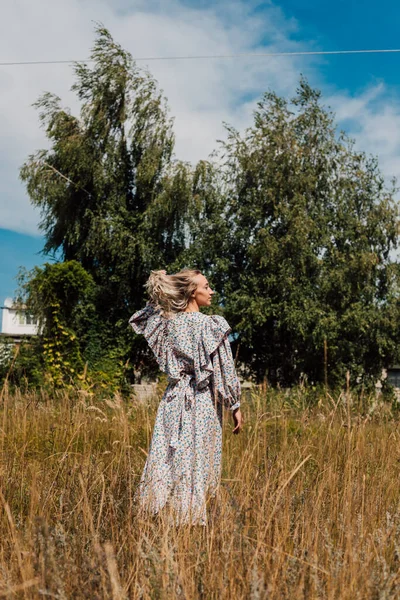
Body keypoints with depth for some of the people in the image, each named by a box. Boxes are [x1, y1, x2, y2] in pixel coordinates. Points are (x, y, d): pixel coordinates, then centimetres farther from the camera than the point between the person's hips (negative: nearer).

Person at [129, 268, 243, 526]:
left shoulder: (165, 320, 3)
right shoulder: (211, 325, -11)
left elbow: (136, 319, 24)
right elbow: (224, 370, -9)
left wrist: (162, 296, 14)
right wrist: (235, 405, 0)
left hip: (173, 399, 5)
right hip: (202, 402, -4)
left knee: (169, 458, 10)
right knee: (196, 463, 3)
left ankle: (155, 512, 16)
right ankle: (192, 519, 11)